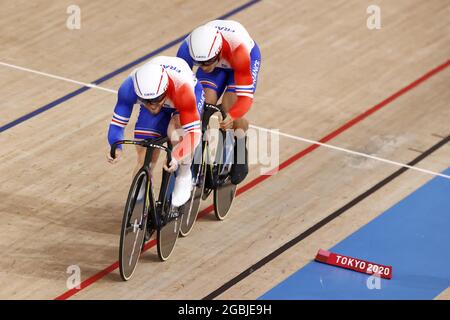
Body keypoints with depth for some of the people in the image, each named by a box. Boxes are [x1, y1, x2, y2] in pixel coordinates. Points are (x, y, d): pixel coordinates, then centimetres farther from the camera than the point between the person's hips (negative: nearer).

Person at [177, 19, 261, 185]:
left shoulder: (237, 49, -45)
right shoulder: (187, 49, -36)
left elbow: (245, 97, -42)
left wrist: (231, 116, -59)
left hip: (248, 56, -3)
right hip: (215, 59, 3)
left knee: (230, 108, -21)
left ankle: (241, 160, 5)